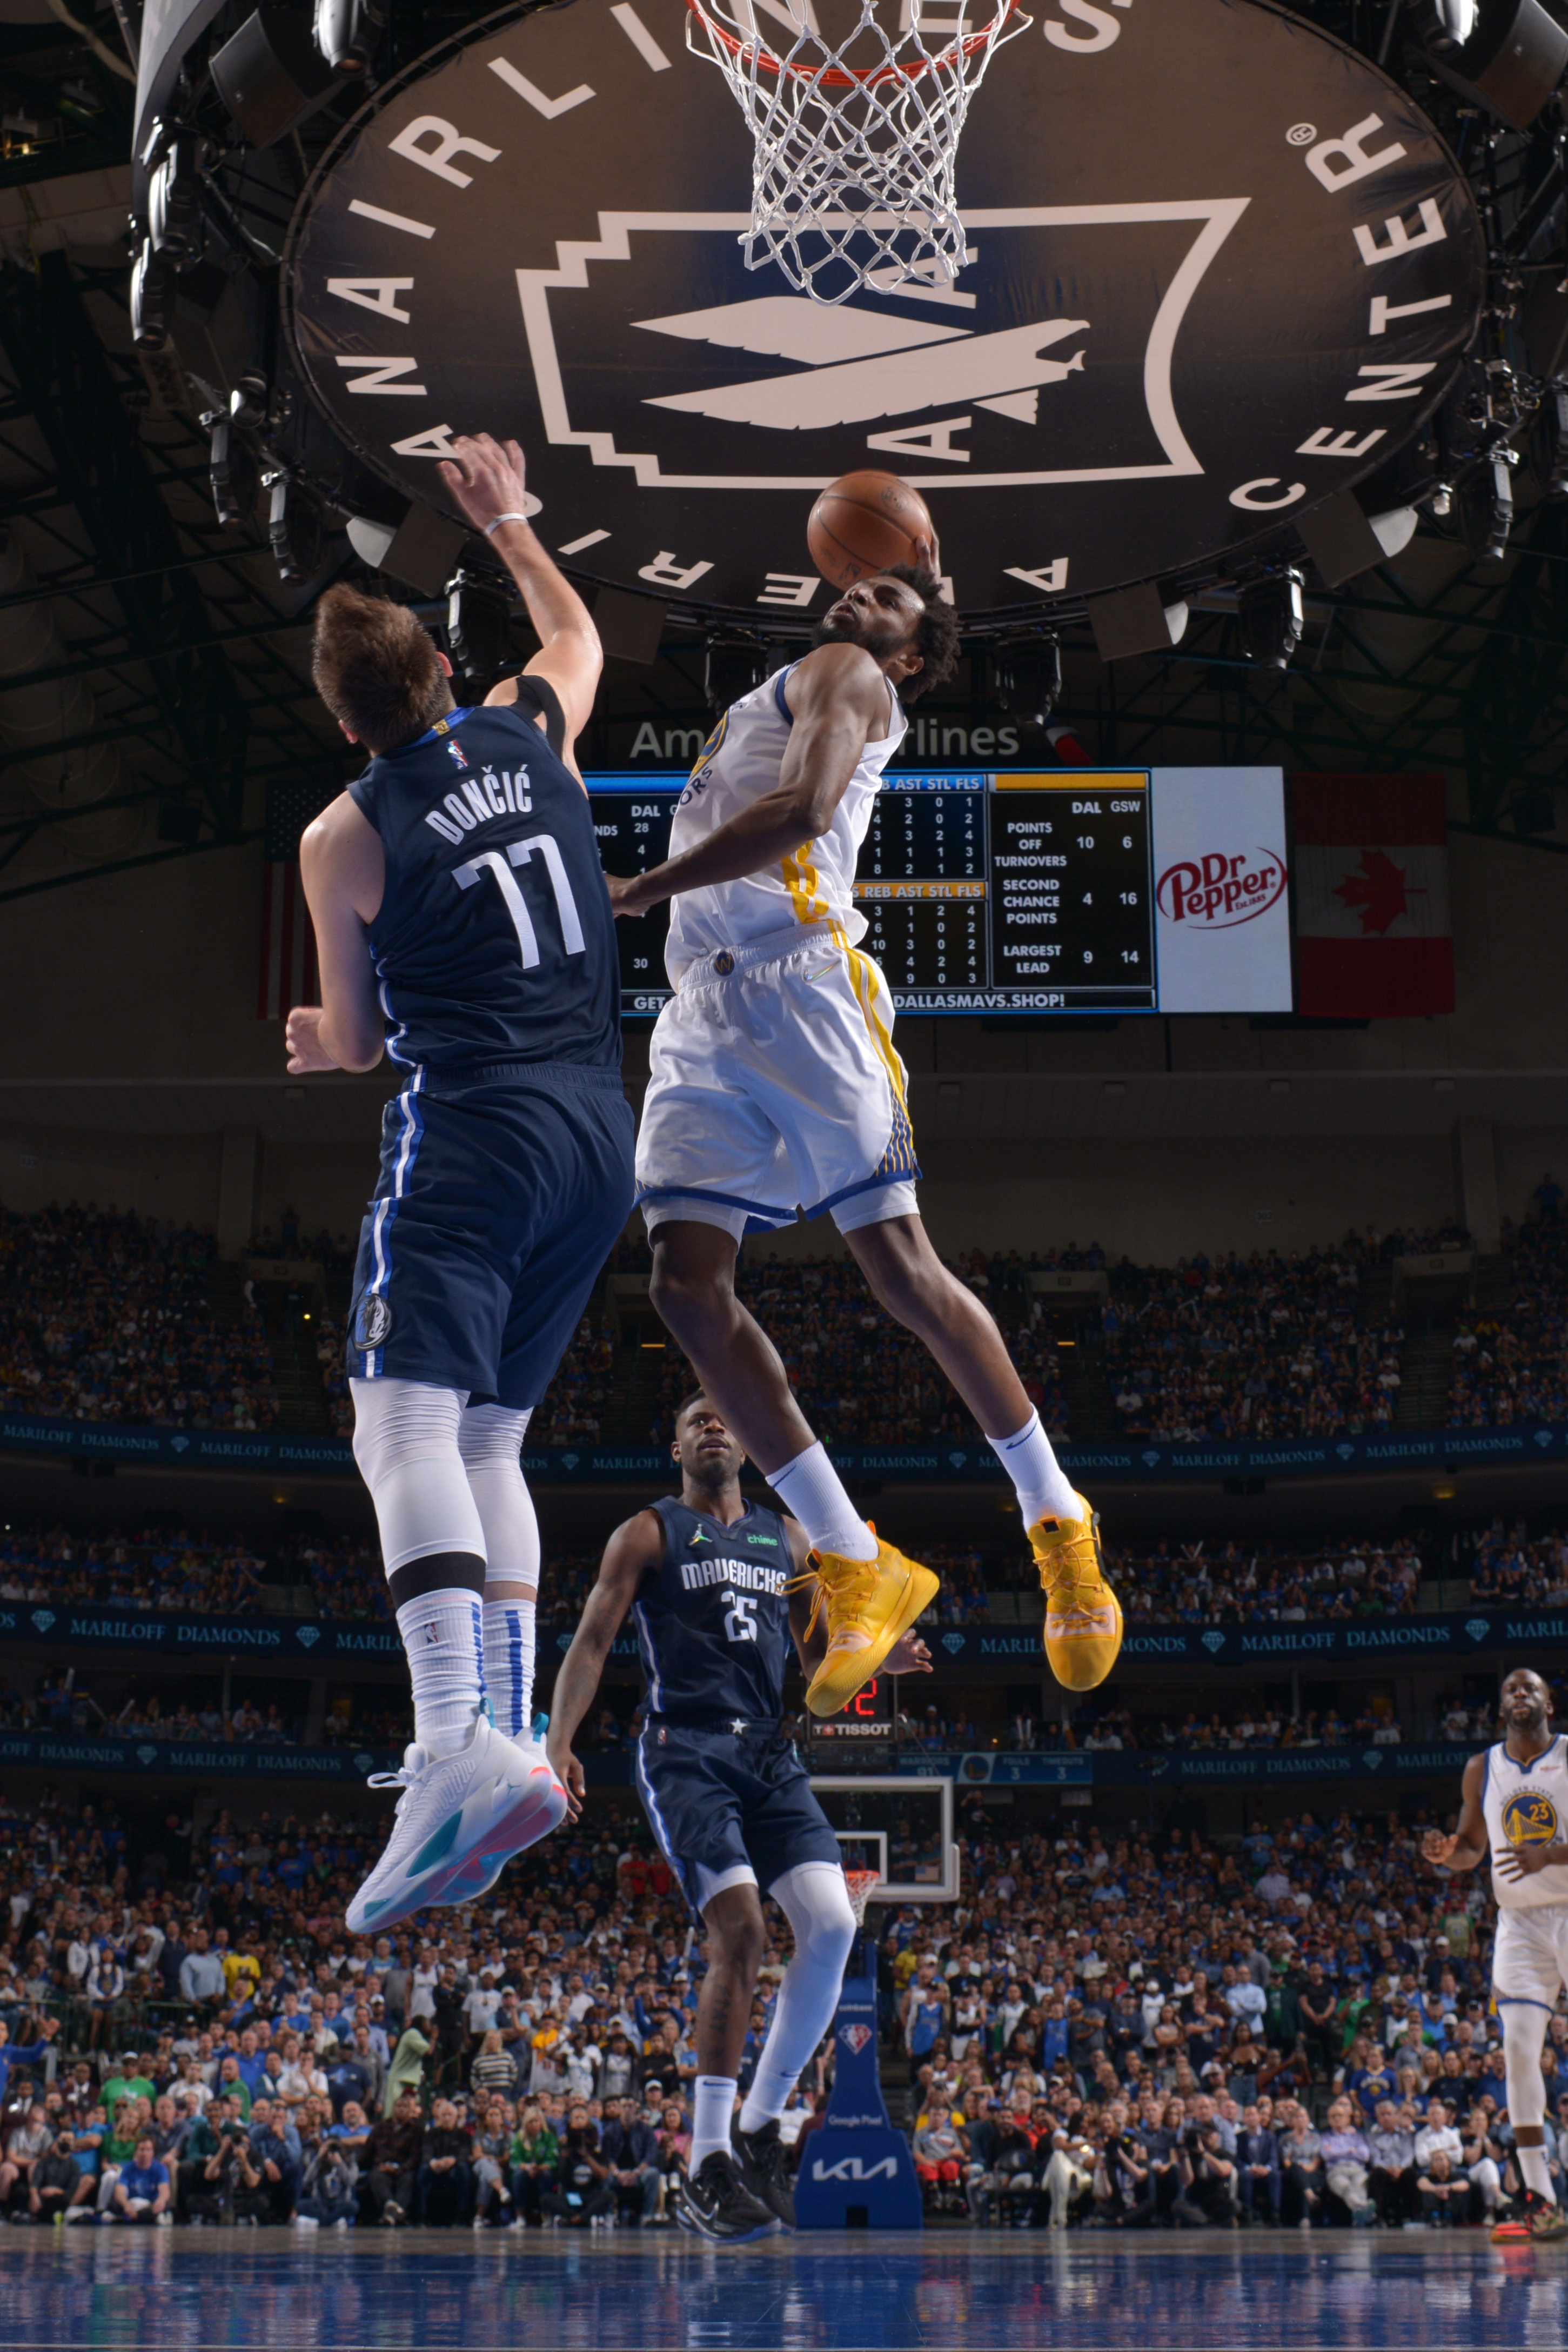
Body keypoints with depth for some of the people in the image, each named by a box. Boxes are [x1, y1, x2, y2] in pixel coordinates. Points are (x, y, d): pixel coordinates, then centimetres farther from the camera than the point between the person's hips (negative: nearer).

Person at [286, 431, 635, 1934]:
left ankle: (459, 1741, -40)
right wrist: (506, 523, 47)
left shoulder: (345, 838, -3)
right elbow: (580, 635, 35)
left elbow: (361, 1040, 8)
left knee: (405, 1419, -19)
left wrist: (321, 1037, 30)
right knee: (488, 1435, 14)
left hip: (476, 1131, -7)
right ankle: (507, 1736, 8)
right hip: (600, 1129, 7)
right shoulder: (533, 733, 10)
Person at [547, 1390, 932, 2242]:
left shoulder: (786, 1538, 21)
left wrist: (883, 1658, 2)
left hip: (769, 1755, 5)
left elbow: (820, 1656, 24)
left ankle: (760, 2126, 3)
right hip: (685, 1751, -5)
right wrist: (558, 1742, -14)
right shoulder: (649, 1534, 8)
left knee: (833, 1924, -13)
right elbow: (592, 1642, 0)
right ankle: (705, 2169, -14)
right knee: (740, 1932, -20)